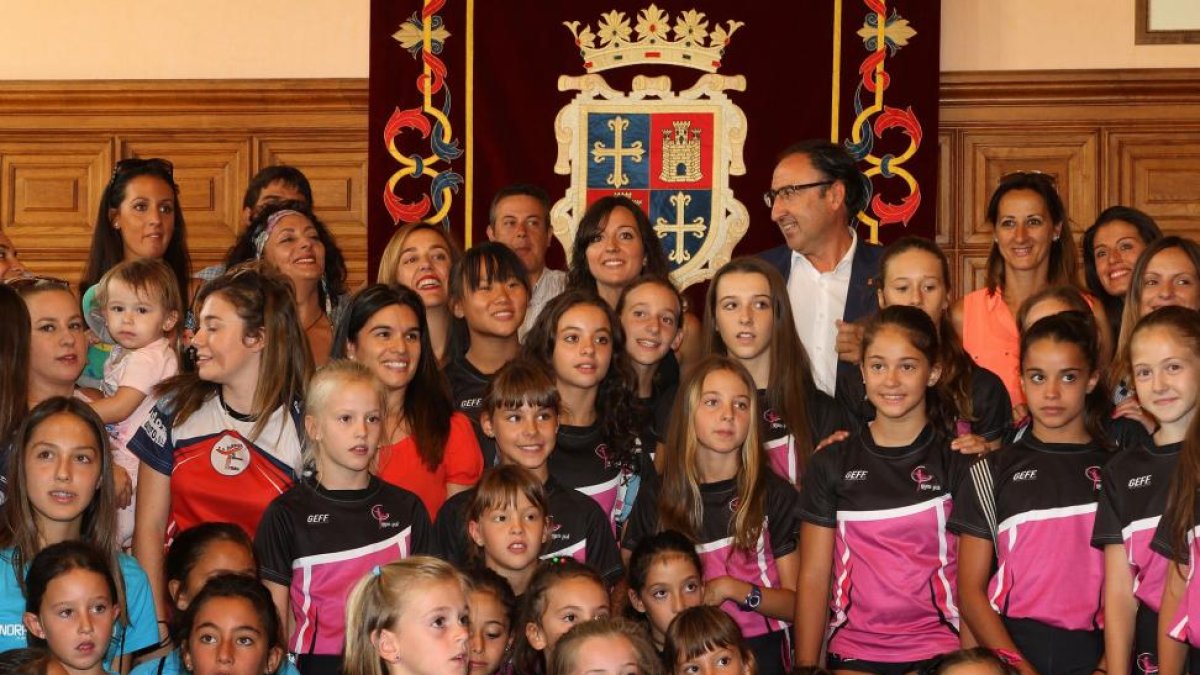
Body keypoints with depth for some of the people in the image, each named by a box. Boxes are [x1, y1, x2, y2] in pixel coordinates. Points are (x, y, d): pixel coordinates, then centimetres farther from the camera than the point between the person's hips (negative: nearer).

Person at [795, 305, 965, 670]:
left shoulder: (958, 461, 2)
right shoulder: (831, 464, 6)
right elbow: (813, 578, 6)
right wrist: (805, 666, 1)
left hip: (937, 652, -1)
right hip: (853, 653, 2)